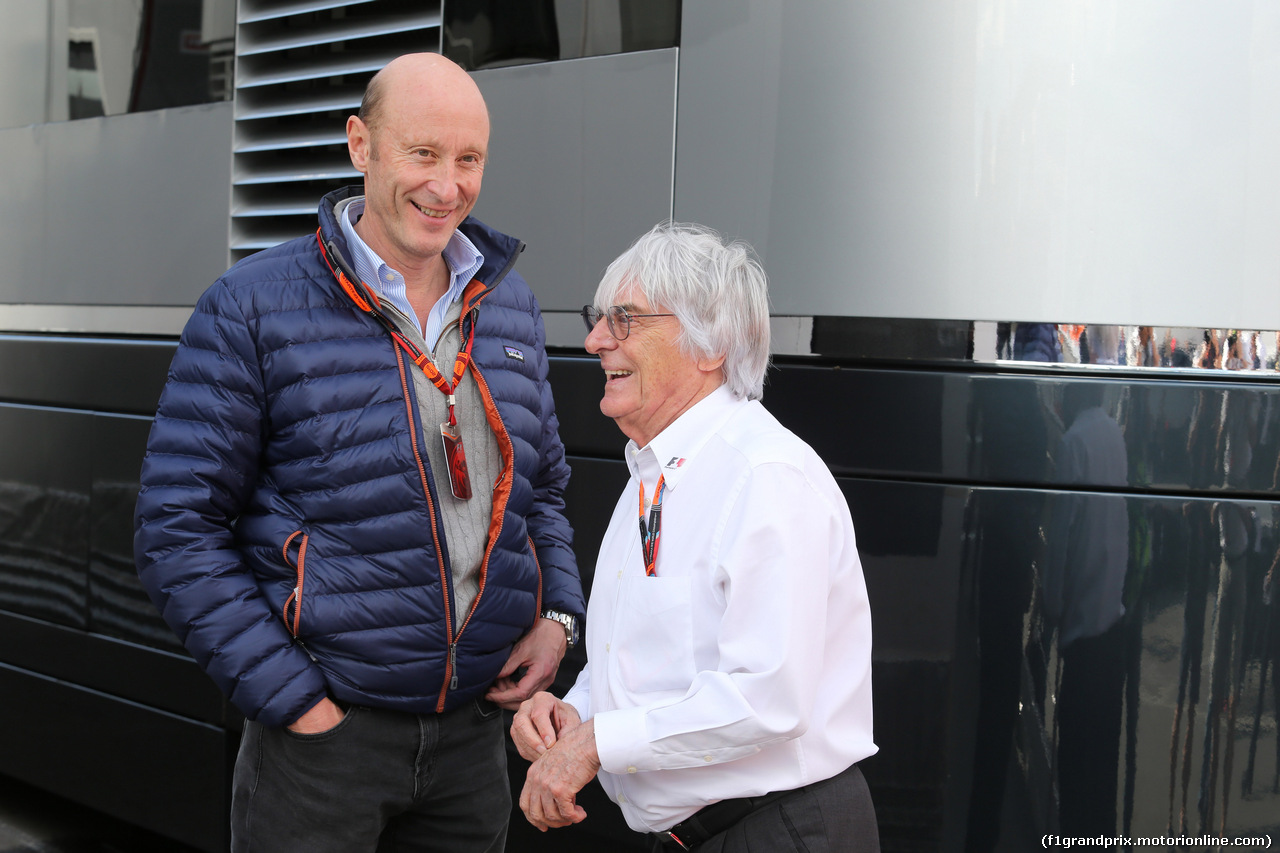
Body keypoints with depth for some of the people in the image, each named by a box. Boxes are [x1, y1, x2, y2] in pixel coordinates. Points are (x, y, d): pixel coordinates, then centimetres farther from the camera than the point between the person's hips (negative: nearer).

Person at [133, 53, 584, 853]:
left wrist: (559, 614, 1)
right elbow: (178, 531, -11)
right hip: (324, 726, -4)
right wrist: (294, 700, -14)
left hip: (477, 722, 5)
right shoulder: (251, 309, -9)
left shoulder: (511, 305, 7)